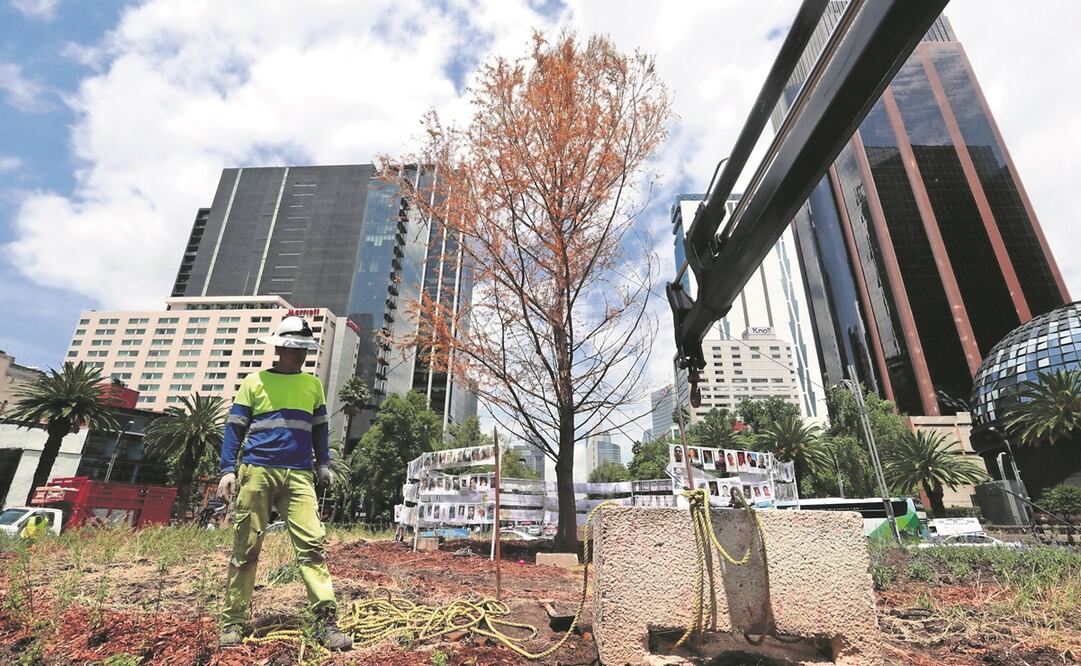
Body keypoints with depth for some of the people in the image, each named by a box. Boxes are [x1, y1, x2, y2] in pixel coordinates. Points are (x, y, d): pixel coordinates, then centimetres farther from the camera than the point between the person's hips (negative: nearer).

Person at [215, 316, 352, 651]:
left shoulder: (313, 384, 14)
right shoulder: (254, 381, 6)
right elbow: (234, 428, 5)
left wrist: (323, 464, 8)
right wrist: (228, 469, -4)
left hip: (299, 476, 2)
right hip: (256, 472, -1)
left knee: (313, 544, -8)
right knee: (246, 549, 6)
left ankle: (326, 621, -7)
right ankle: (233, 622, 21)